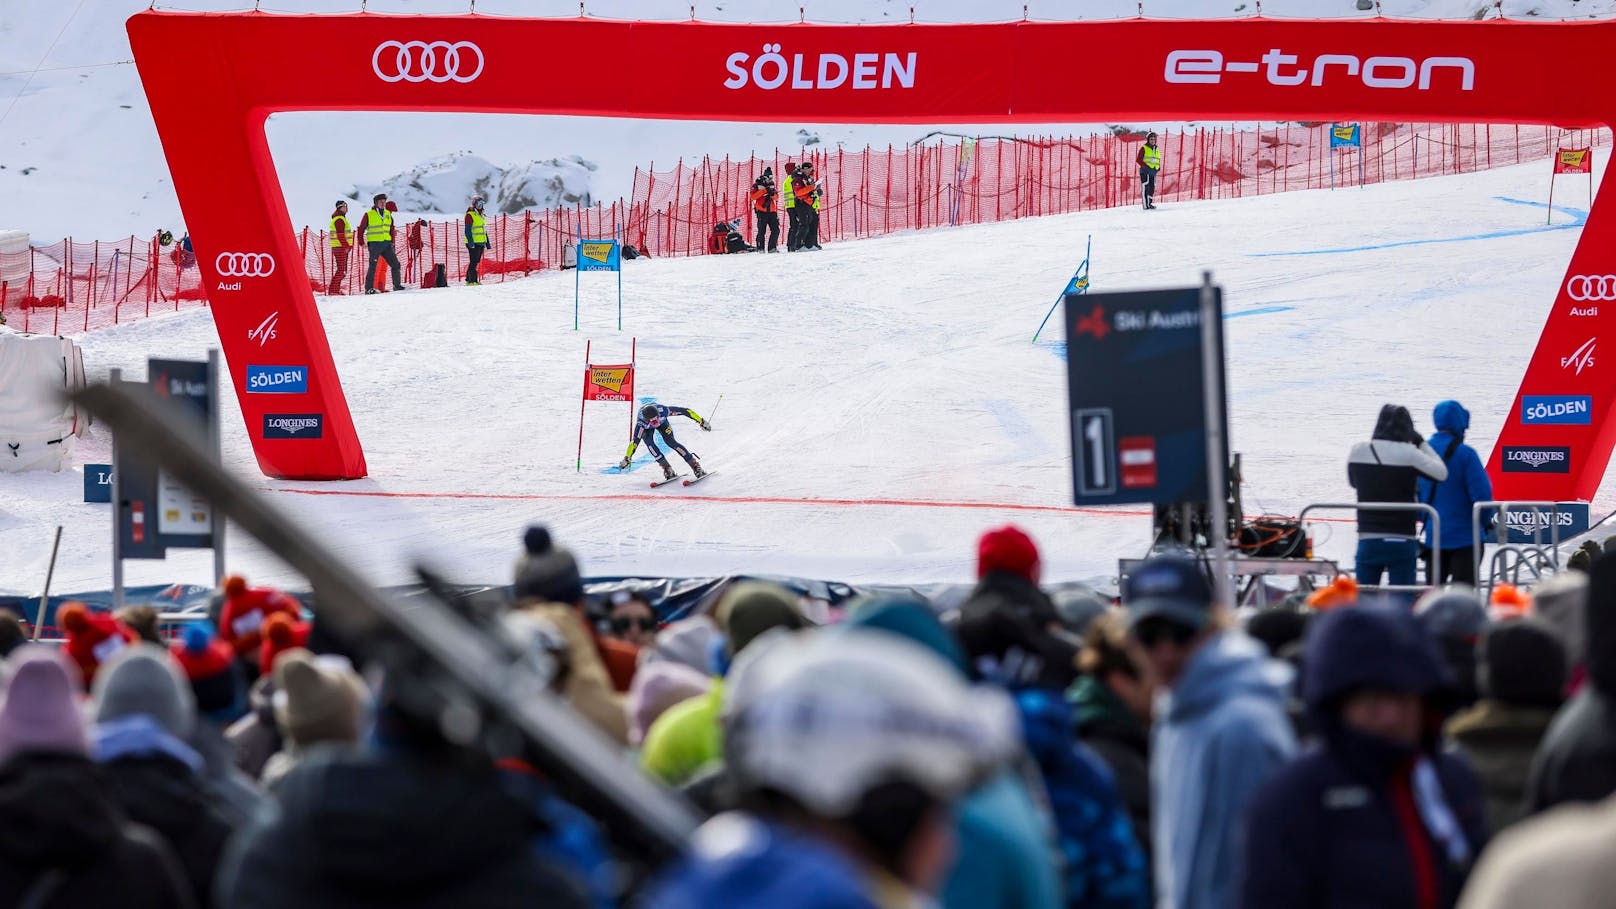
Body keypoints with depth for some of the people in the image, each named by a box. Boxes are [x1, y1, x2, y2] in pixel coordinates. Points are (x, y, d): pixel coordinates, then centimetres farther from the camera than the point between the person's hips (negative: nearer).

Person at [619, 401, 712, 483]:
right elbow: (635, 441, -41)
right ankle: (667, 468, -22)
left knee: (670, 441, -19)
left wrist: (701, 422, -29)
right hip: (646, 428, 0)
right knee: (648, 442, -28)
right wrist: (627, 459, -42)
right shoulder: (641, 423, -43)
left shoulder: (663, 411, -41)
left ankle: (696, 466, -12)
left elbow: (685, 411, -33)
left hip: (662, 422, 0)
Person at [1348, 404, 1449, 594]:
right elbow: (1441, 473, 2)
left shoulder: (1357, 452, 2)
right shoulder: (1408, 453, -10)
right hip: (1401, 542, -3)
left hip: (1367, 541, 3)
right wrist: (1422, 443, 8)